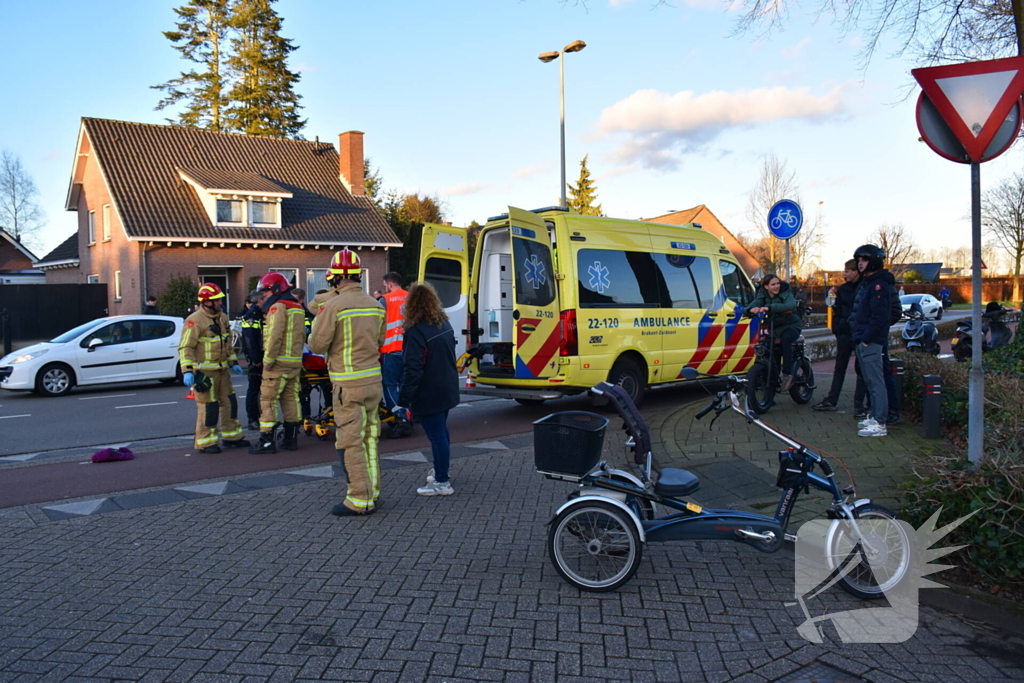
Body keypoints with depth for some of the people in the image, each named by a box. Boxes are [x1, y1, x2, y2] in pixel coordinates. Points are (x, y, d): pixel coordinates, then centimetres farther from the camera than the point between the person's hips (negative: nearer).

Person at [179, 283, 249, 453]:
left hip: (221, 369, 8)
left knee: (229, 402, 13)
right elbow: (185, 347, -18)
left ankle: (232, 436, 26)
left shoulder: (222, 318, 11)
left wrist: (233, 362, 19)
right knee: (208, 406, -4)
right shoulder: (195, 321, -16)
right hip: (204, 371, -8)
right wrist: (187, 371, -26)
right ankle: (206, 442, 7)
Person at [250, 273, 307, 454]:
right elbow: (302, 335, 18)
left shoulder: (278, 306, -10)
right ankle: (291, 439, 14)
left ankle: (267, 441, -4)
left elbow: (275, 336, -20)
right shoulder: (298, 307, 16)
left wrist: (268, 360, -16)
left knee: (268, 399, -3)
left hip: (278, 362, -8)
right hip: (295, 362, 8)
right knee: (291, 399, 10)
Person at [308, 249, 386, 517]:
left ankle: (360, 499, 2)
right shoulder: (375, 305, 7)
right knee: (369, 438, 16)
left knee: (350, 441, -1)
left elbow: (317, 345, -9)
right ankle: (372, 491, 25)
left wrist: (316, 328, 10)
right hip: (374, 380, 7)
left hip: (349, 384, -7)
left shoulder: (333, 306, -13)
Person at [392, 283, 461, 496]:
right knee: (441, 431, 22)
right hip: (447, 389, 9)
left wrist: (403, 401, -22)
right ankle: (440, 470, 38)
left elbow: (413, 370, -25)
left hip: (428, 395, -9)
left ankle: (442, 482, 8)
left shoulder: (416, 331, -20)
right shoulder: (445, 324, 5)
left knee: (436, 436, -1)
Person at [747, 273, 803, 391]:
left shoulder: (786, 294, -13)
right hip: (774, 327, 5)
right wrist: (752, 309, -45)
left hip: (791, 325, -5)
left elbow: (790, 305, -35)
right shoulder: (763, 295, 0)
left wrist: (770, 308, -50)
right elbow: (755, 303, -17)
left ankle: (787, 374, -35)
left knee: (785, 339, -36)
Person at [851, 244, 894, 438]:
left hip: (871, 342, -11)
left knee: (875, 381, -9)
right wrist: (858, 338, 15)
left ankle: (879, 424, -7)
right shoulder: (866, 283, 19)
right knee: (869, 380, 15)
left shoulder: (879, 284, -13)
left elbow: (879, 316, -21)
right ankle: (874, 416, 23)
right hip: (862, 341, 11)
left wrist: (866, 339, -20)